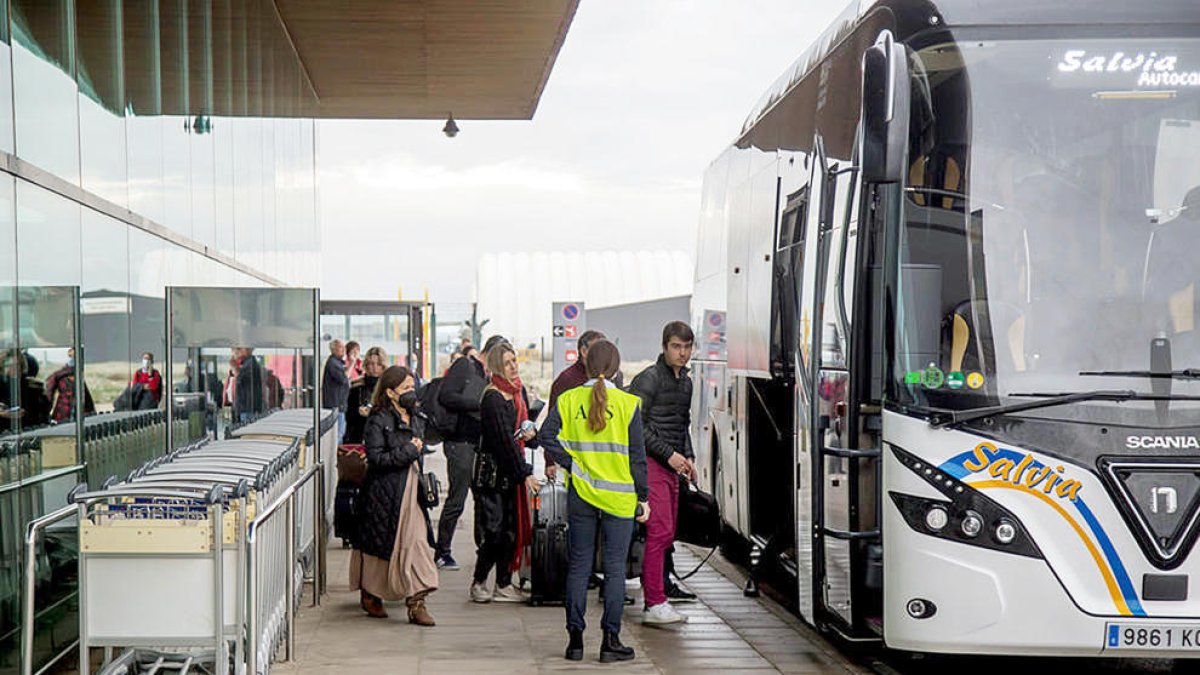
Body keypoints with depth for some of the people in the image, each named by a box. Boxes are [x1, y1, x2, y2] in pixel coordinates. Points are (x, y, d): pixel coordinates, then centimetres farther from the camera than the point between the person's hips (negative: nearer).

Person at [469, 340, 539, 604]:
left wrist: (531, 434, -1)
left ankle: (504, 585, 12)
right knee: (495, 531, -7)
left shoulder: (519, 391, 11)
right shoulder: (492, 398, -15)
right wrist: (525, 473, -19)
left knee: (514, 528, 6)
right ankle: (478, 583, 6)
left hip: (514, 471, 8)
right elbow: (504, 439, -19)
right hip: (493, 471, -8)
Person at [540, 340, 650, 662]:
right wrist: (643, 497, 2)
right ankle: (611, 640, 3)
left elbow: (547, 436, -10)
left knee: (578, 566, 10)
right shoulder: (628, 403, -5)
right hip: (619, 496, -2)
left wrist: (572, 466, -4)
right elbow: (636, 455, -4)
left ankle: (575, 637, 10)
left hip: (580, 494, 2)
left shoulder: (568, 400, 1)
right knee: (615, 568, 3)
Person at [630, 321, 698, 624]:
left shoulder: (686, 382, 17)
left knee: (667, 534, 10)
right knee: (660, 531, -14)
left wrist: (687, 457, 13)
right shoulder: (649, 379, -9)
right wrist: (669, 454, -14)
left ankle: (660, 589, 17)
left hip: (671, 465, 9)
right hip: (651, 463, -9)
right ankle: (655, 605, -16)